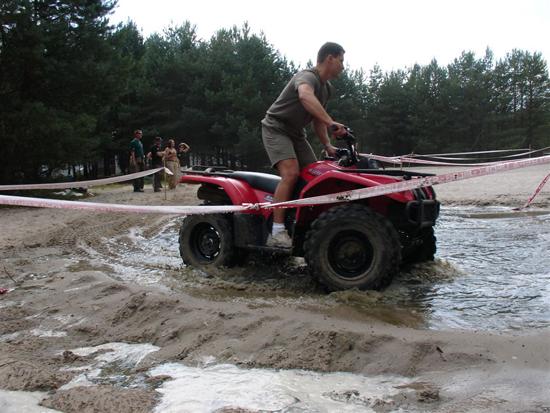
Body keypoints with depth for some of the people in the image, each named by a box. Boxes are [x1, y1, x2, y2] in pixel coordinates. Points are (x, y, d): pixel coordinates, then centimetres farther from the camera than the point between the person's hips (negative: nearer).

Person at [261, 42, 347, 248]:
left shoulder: (326, 87, 12)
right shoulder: (307, 76, -19)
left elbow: (317, 119, 18)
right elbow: (305, 96, -44)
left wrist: (327, 145, 4)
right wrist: (331, 123, -53)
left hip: (296, 132, 9)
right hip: (276, 128, -9)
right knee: (291, 173, -27)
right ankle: (277, 233, -29)